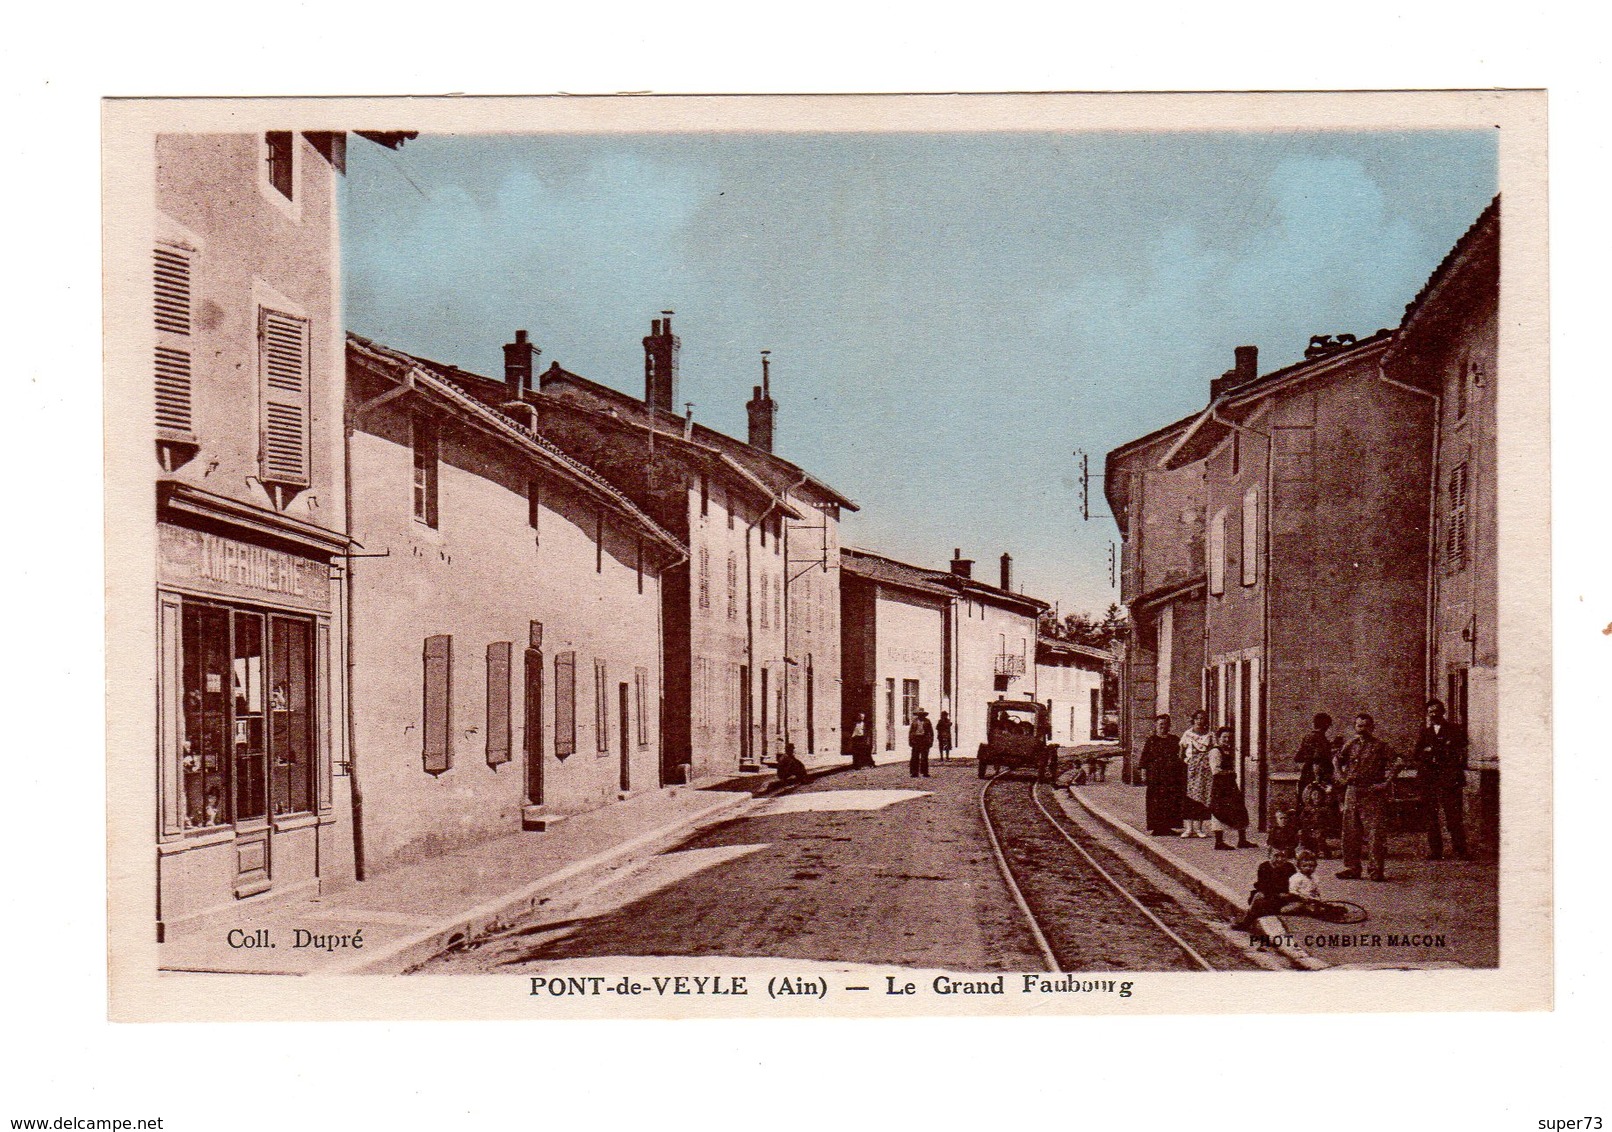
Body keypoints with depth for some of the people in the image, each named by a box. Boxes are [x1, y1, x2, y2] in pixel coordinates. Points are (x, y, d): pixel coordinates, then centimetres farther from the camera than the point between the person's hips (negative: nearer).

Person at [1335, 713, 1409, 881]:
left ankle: (1375, 870, -3)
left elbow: (1398, 763, -9)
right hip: (1352, 792, 5)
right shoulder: (1350, 745, 11)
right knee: (1350, 831, 6)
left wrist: (1387, 782, -12)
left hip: (1373, 793, -5)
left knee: (1375, 832, -7)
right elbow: (1338, 760, 28)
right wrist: (1342, 777, 15)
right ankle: (1352, 868, 13)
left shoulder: (1379, 746, -2)